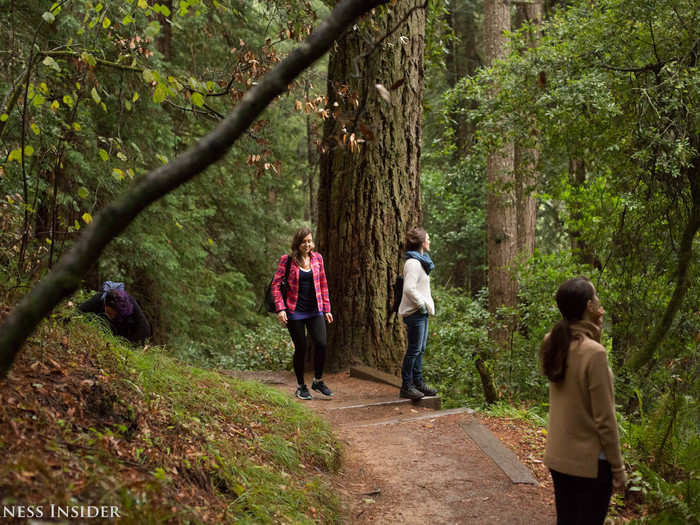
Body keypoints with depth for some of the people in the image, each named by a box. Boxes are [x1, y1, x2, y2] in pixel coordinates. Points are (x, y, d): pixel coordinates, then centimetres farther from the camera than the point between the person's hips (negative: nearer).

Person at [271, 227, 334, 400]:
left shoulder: (317, 258, 6)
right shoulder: (287, 259, -5)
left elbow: (323, 284, 12)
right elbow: (276, 284, -3)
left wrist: (326, 309, 11)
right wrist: (280, 308, -11)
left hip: (315, 311, 3)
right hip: (295, 312, -3)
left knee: (321, 344, -9)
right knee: (301, 348, 2)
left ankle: (318, 381, 11)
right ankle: (300, 386, 19)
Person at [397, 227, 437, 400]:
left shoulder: (421, 261, 15)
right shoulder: (413, 263, -18)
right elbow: (409, 289, -25)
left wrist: (426, 305, 11)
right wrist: (421, 305, -18)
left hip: (422, 311, 10)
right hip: (415, 312, -10)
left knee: (420, 349, 15)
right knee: (414, 350, -4)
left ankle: (418, 382, 24)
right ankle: (406, 387, 3)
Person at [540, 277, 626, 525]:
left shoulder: (552, 344, -2)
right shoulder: (594, 353, -23)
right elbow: (605, 419, -19)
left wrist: (595, 329, 6)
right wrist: (618, 467, -10)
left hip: (558, 456, 7)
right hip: (589, 462, -7)